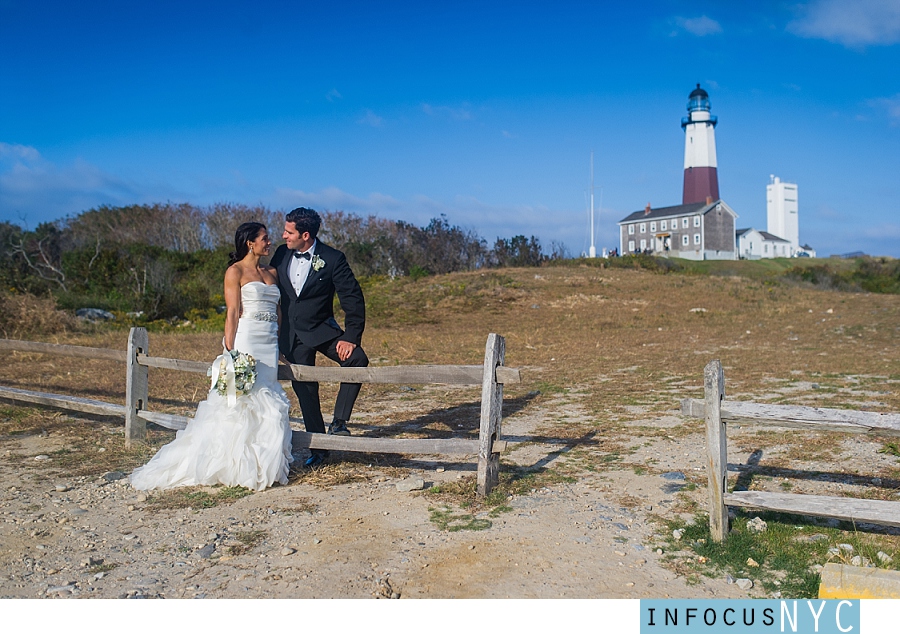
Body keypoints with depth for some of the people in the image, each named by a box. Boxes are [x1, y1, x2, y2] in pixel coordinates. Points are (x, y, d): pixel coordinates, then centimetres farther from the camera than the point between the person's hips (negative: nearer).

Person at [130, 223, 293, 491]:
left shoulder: (271, 273, 18)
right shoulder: (236, 271, -1)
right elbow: (232, 314, -8)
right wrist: (231, 353, -15)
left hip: (270, 344, 7)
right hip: (246, 341, -6)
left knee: (266, 404, 4)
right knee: (239, 401, -7)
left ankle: (258, 465, 10)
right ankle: (235, 466, -1)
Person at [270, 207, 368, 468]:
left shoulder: (332, 259, -14)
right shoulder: (281, 254, -1)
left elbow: (353, 299, -14)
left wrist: (351, 336, -22)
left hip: (322, 330, -3)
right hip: (292, 335, 3)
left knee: (357, 359, -27)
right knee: (304, 389, 6)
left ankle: (339, 421, -14)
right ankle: (317, 448, 19)